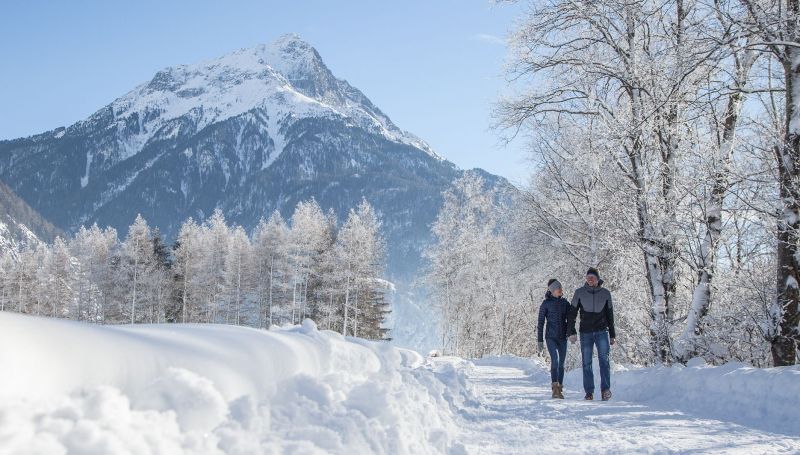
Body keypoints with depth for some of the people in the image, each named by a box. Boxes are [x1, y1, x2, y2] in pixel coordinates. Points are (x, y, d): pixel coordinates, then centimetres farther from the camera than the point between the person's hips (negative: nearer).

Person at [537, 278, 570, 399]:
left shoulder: (565, 303, 9)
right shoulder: (546, 304, -2)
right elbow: (540, 323, -1)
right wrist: (539, 341, -4)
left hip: (562, 337, 4)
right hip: (550, 337, -4)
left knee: (561, 363, 6)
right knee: (554, 360, -21)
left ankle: (559, 389, 16)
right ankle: (555, 388, -25)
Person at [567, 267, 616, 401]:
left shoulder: (605, 293, 5)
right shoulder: (579, 293, 1)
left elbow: (610, 315, 13)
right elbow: (572, 313, 3)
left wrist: (612, 335, 12)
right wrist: (571, 332, -6)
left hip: (602, 331, 0)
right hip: (586, 333, 0)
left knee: (604, 359, -15)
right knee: (586, 363, 1)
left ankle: (605, 389, -17)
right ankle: (589, 392, 6)